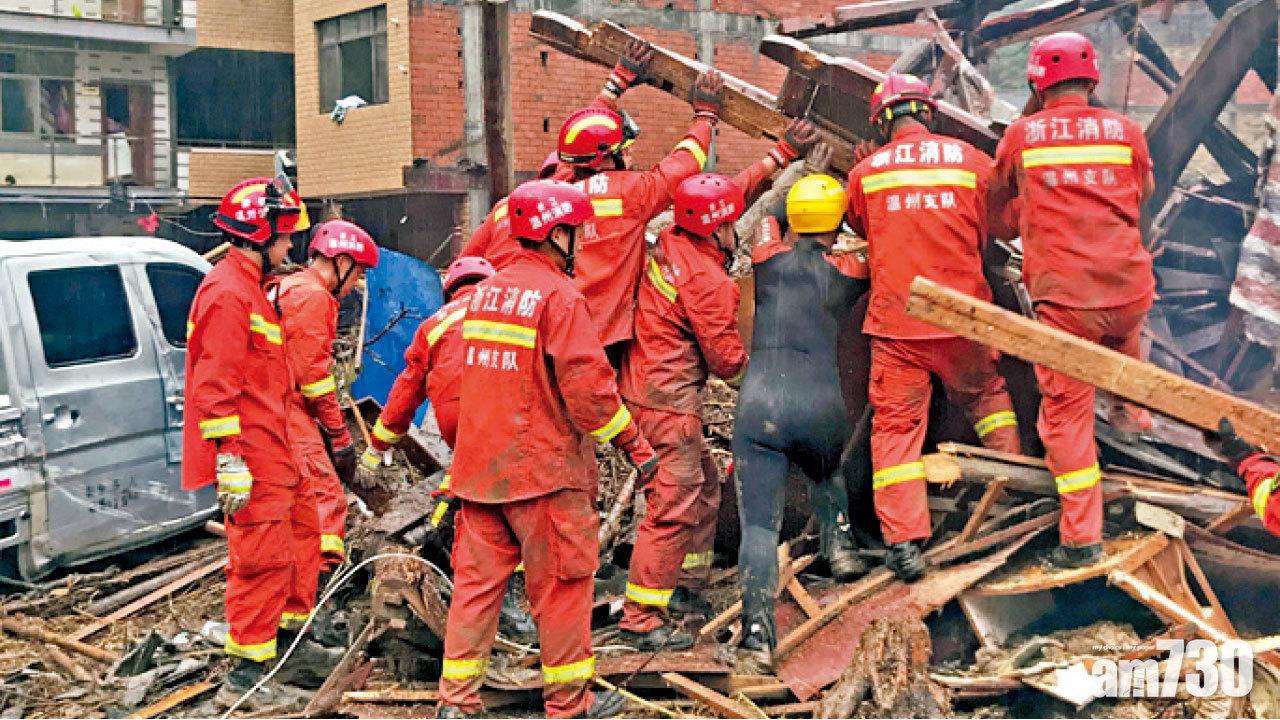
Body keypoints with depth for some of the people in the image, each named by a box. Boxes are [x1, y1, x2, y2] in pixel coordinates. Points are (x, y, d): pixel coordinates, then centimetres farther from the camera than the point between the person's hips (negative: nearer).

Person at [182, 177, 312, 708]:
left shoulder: (247, 288, 17)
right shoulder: (228, 294, -17)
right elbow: (215, 384, -22)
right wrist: (229, 460, -24)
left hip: (271, 451, 11)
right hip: (249, 456, -11)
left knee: (301, 525, 22)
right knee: (263, 557, -7)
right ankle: (247, 676, 1)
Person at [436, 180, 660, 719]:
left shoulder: (485, 291, 10)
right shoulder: (560, 297, -13)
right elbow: (588, 385, -19)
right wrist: (634, 443, -10)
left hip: (478, 466, 7)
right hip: (545, 469, -7)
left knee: (477, 579, 12)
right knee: (562, 583, 6)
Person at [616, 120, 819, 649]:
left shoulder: (671, 243, 3)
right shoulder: (706, 280, -21)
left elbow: (740, 189, 16)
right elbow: (728, 361, -13)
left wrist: (782, 153, 17)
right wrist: (745, 360, 10)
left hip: (647, 384, 10)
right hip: (667, 401, -10)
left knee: (704, 487, 21)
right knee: (674, 506, -8)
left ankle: (688, 585, 33)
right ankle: (641, 620, -4)